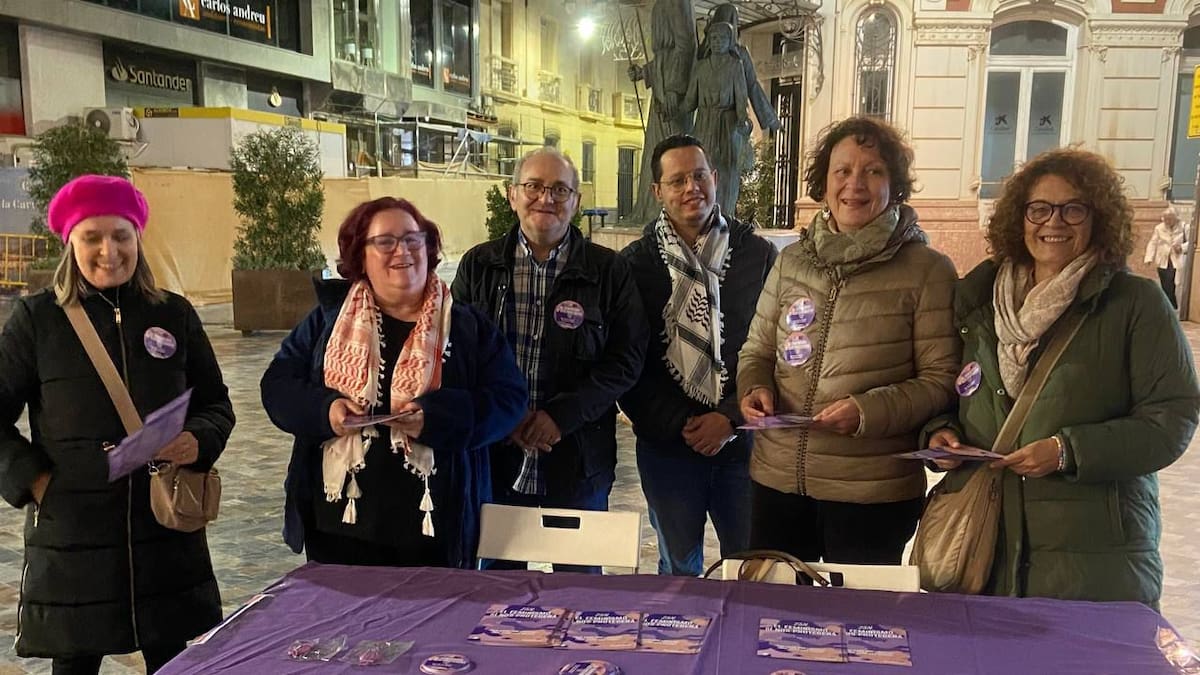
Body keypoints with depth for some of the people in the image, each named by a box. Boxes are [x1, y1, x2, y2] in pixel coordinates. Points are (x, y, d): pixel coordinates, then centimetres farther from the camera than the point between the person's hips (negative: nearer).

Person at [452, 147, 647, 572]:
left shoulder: (609, 271, -1)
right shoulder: (479, 265, 5)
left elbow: (627, 358, -4)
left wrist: (562, 415, -15)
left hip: (579, 459, -1)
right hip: (495, 455, 1)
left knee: (580, 576, 12)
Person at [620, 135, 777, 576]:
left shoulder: (758, 254, 2)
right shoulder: (635, 263, 2)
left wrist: (731, 417, -9)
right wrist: (678, 424, -8)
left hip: (741, 439, 0)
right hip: (667, 445, 0)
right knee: (679, 570, 15)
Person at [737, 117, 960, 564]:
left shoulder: (928, 270, -5)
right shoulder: (791, 261, 8)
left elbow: (941, 379, -7)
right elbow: (757, 351, 16)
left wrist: (869, 411, -21)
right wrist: (754, 389, -4)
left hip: (873, 492, -4)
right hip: (776, 478, 4)